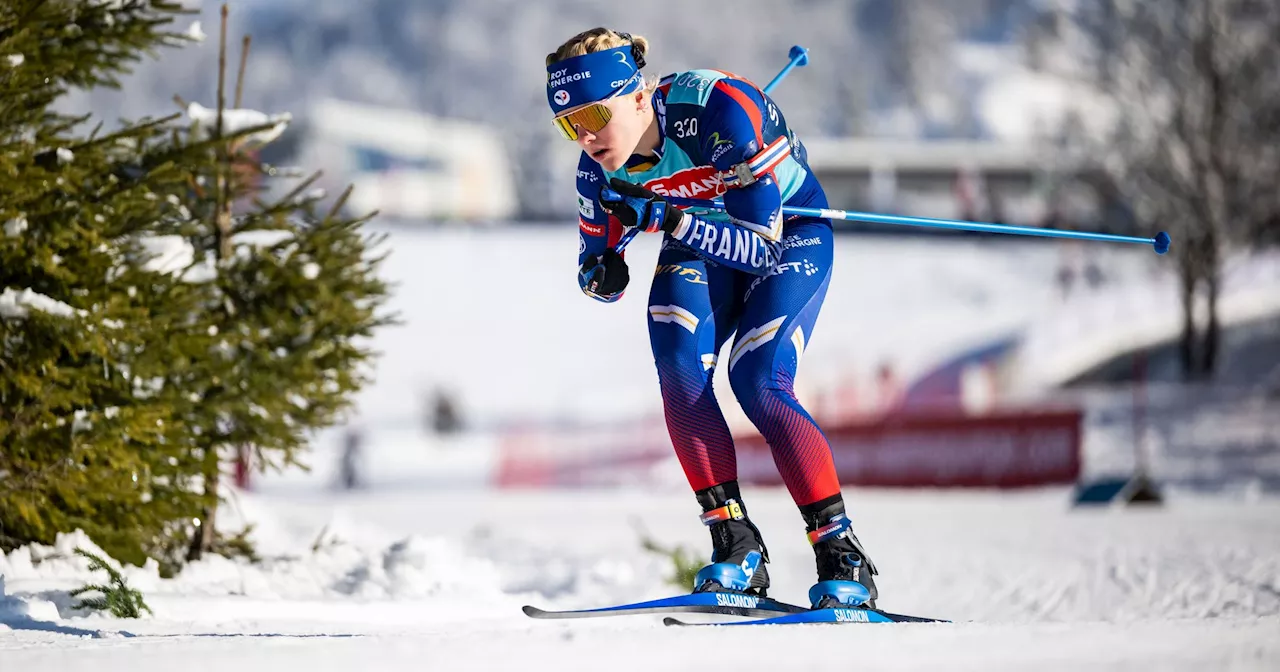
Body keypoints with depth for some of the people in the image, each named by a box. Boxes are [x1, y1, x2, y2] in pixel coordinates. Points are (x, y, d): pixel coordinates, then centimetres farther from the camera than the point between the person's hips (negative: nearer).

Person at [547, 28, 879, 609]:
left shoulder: (720, 110, -35)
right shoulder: (600, 167, -18)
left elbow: (759, 246, -35)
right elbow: (598, 276, -3)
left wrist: (669, 219, -48)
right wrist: (602, 272, -28)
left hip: (790, 230, -5)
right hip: (700, 241, 5)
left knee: (758, 382, -22)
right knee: (678, 367, -22)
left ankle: (842, 557, -15)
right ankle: (735, 546, -16)